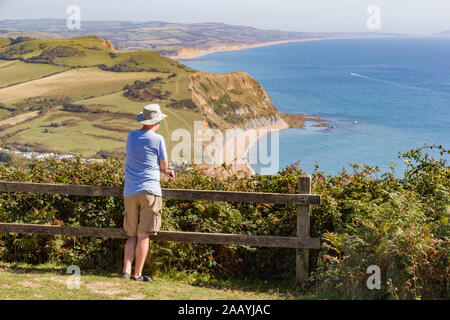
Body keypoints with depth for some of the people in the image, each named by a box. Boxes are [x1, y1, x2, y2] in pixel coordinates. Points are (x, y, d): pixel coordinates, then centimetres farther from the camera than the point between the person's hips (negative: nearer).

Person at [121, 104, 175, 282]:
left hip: (130, 192, 5)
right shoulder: (157, 139, -5)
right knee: (143, 235, -2)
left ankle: (126, 270, 0)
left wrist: (165, 172, 23)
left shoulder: (131, 137, 12)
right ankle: (138, 274, -1)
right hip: (150, 190, -5)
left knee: (132, 235, 11)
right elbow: (164, 165, 3)